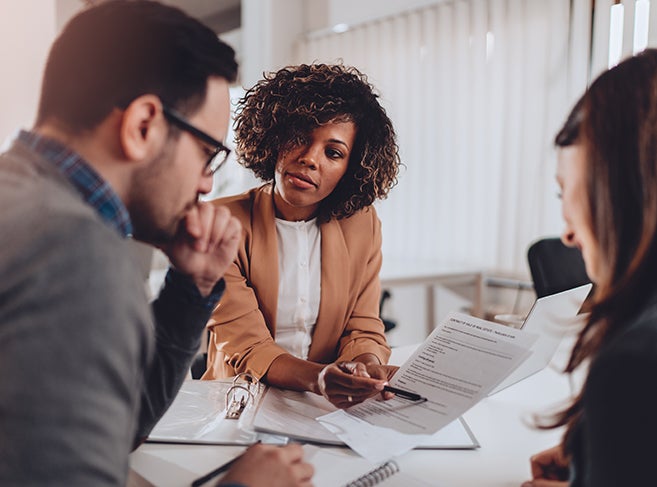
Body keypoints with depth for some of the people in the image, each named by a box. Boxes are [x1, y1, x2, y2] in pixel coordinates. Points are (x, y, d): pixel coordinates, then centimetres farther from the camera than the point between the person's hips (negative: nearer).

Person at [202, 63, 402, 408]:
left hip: (330, 407, 4)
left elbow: (364, 330, 2)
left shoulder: (362, 225, 2)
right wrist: (317, 378, -33)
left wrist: (367, 366, -21)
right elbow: (245, 349, -14)